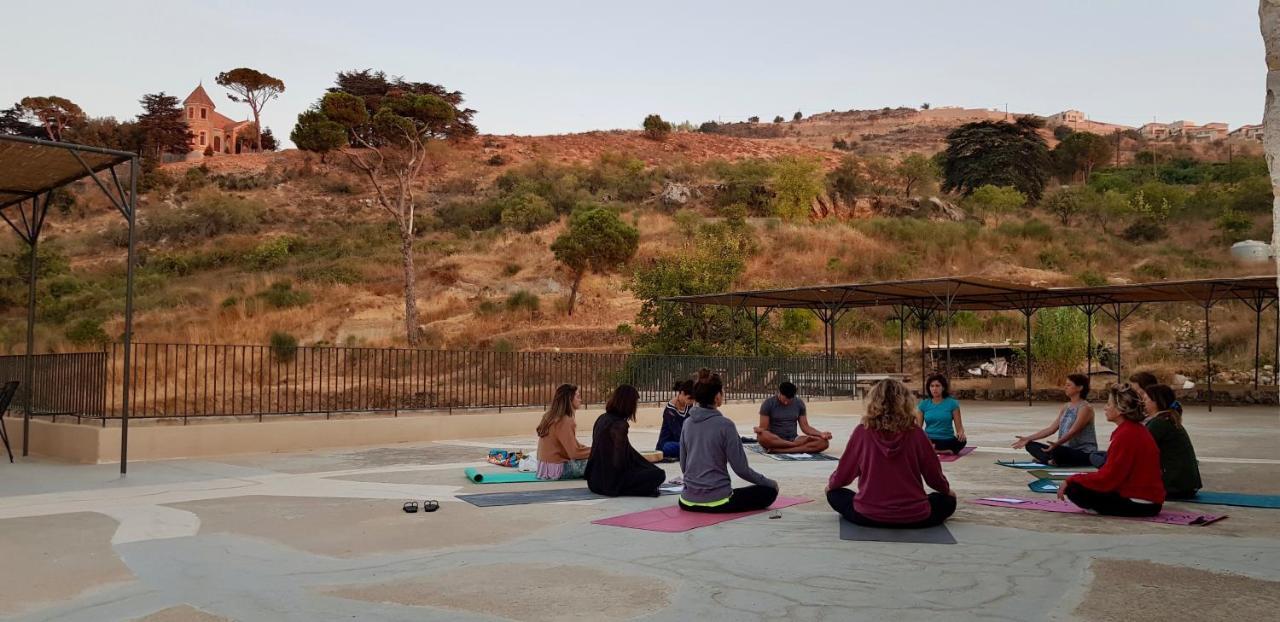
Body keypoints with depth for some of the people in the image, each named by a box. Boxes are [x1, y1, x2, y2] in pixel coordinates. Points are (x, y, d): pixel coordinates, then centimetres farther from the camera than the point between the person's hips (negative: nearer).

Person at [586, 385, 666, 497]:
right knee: (659, 474, -5)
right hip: (610, 482, -9)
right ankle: (620, 489, -8)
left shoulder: (602, 418, 8)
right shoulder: (619, 425, -19)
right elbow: (619, 461, -21)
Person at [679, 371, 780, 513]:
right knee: (769, 491, 9)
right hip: (716, 501, -6)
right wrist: (770, 483, 1)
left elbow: (683, 465, 9)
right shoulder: (725, 425, -16)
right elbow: (741, 468, -13)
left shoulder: (687, 423, 1)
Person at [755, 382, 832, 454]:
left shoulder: (799, 403, 6)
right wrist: (759, 430, -30)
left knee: (824, 442, -22)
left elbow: (805, 427, 8)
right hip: (774, 440, -4)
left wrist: (821, 434, -9)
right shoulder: (768, 404, -4)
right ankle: (798, 445, -25)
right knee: (762, 436, -40)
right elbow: (763, 428, -6)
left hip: (793, 439, 4)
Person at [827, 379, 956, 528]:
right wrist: (947, 490, 23)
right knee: (948, 500, 25)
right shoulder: (916, 433, -10)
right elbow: (934, 474, 1)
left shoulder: (862, 432, -10)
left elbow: (844, 471, 0)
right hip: (912, 517, 1)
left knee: (834, 494, 23)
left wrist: (830, 484, 23)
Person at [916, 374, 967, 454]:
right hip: (929, 440, 1)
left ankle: (930, 449, -21)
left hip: (947, 440, -1)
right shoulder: (923, 404, 6)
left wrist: (961, 433, -23)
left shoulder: (952, 403, 2)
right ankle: (947, 451, -20)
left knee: (962, 441, -34)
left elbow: (959, 427, 1)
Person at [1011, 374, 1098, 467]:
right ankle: (1052, 460, -23)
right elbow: (1051, 429, 10)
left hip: (1084, 453, -9)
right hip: (1067, 449, 9)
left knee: (1056, 450, -40)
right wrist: (1028, 438, 2)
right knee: (1031, 445, -2)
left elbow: (1072, 432, -24)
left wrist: (1056, 444, -40)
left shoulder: (1085, 408, -12)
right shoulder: (1066, 407, 13)